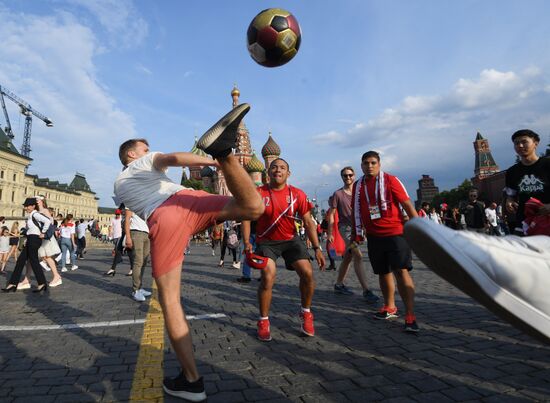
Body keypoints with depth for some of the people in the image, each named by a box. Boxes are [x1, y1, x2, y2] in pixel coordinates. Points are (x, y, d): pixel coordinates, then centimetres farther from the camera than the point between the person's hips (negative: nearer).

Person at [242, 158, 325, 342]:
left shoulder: (297, 194, -5)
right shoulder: (258, 194, -9)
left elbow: (308, 222, -2)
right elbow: (246, 218, -4)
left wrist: (317, 248, -6)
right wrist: (246, 243, -15)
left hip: (290, 239, 2)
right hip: (266, 241, -2)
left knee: (307, 273, -10)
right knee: (268, 276, -19)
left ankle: (306, 313, 18)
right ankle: (263, 321, 5)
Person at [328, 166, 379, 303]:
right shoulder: (338, 194, -2)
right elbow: (331, 214, -2)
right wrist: (330, 233, -6)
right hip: (345, 227, -5)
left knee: (347, 257, 13)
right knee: (358, 255, -19)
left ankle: (339, 285, 28)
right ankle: (366, 291, -20)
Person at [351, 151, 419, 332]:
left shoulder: (390, 180, -5)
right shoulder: (358, 185, 9)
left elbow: (407, 204, -7)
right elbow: (356, 211, 16)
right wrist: (356, 233, 16)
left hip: (395, 232, -5)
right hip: (373, 236, 5)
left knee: (401, 271, -11)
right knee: (383, 272, 13)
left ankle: (410, 316, -6)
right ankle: (390, 307, 30)